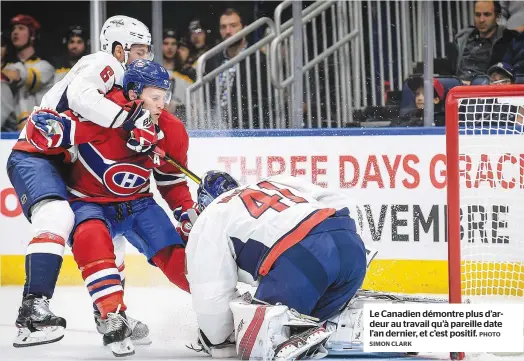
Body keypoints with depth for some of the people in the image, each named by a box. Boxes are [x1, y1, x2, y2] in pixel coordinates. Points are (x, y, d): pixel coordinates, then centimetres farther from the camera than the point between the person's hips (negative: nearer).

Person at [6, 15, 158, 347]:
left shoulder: (120, 81, 20)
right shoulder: (103, 64, -9)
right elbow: (81, 97, -31)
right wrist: (131, 118, -34)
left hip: (63, 164, 11)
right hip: (34, 156, -11)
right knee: (58, 217, -33)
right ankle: (33, 310, -42)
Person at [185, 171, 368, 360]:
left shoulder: (208, 222, 20)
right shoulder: (276, 183, 37)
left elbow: (210, 293, 14)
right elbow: (338, 202, 29)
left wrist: (218, 342, 28)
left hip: (301, 259, -6)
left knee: (262, 342, 3)